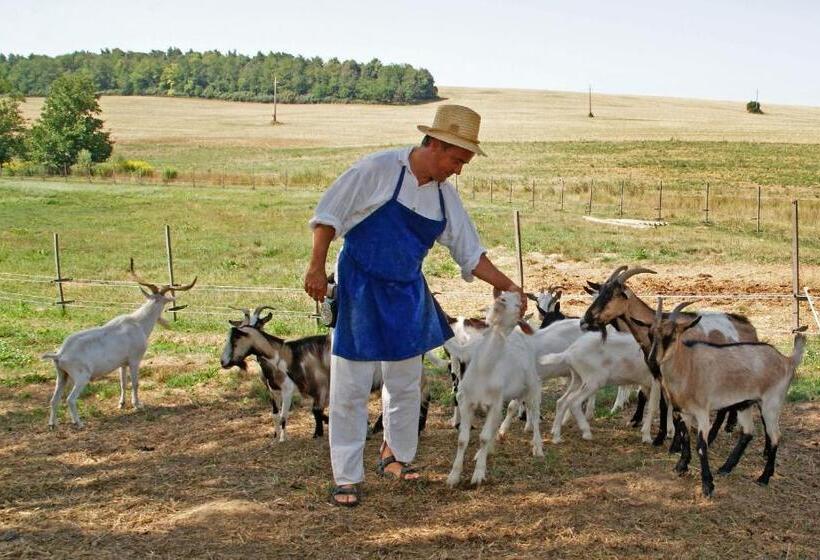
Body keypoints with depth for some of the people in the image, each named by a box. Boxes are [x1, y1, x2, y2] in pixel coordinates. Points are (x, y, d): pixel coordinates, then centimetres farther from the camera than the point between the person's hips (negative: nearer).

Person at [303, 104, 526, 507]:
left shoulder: (445, 195, 4)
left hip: (407, 295, 6)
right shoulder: (378, 170, -14)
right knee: (351, 386, -1)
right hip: (360, 290, -6)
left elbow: (470, 252, 10)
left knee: (406, 383, 14)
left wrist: (506, 285, 4)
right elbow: (329, 214, -10)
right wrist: (317, 267, -15)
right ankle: (347, 477, 10)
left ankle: (395, 455, 36)